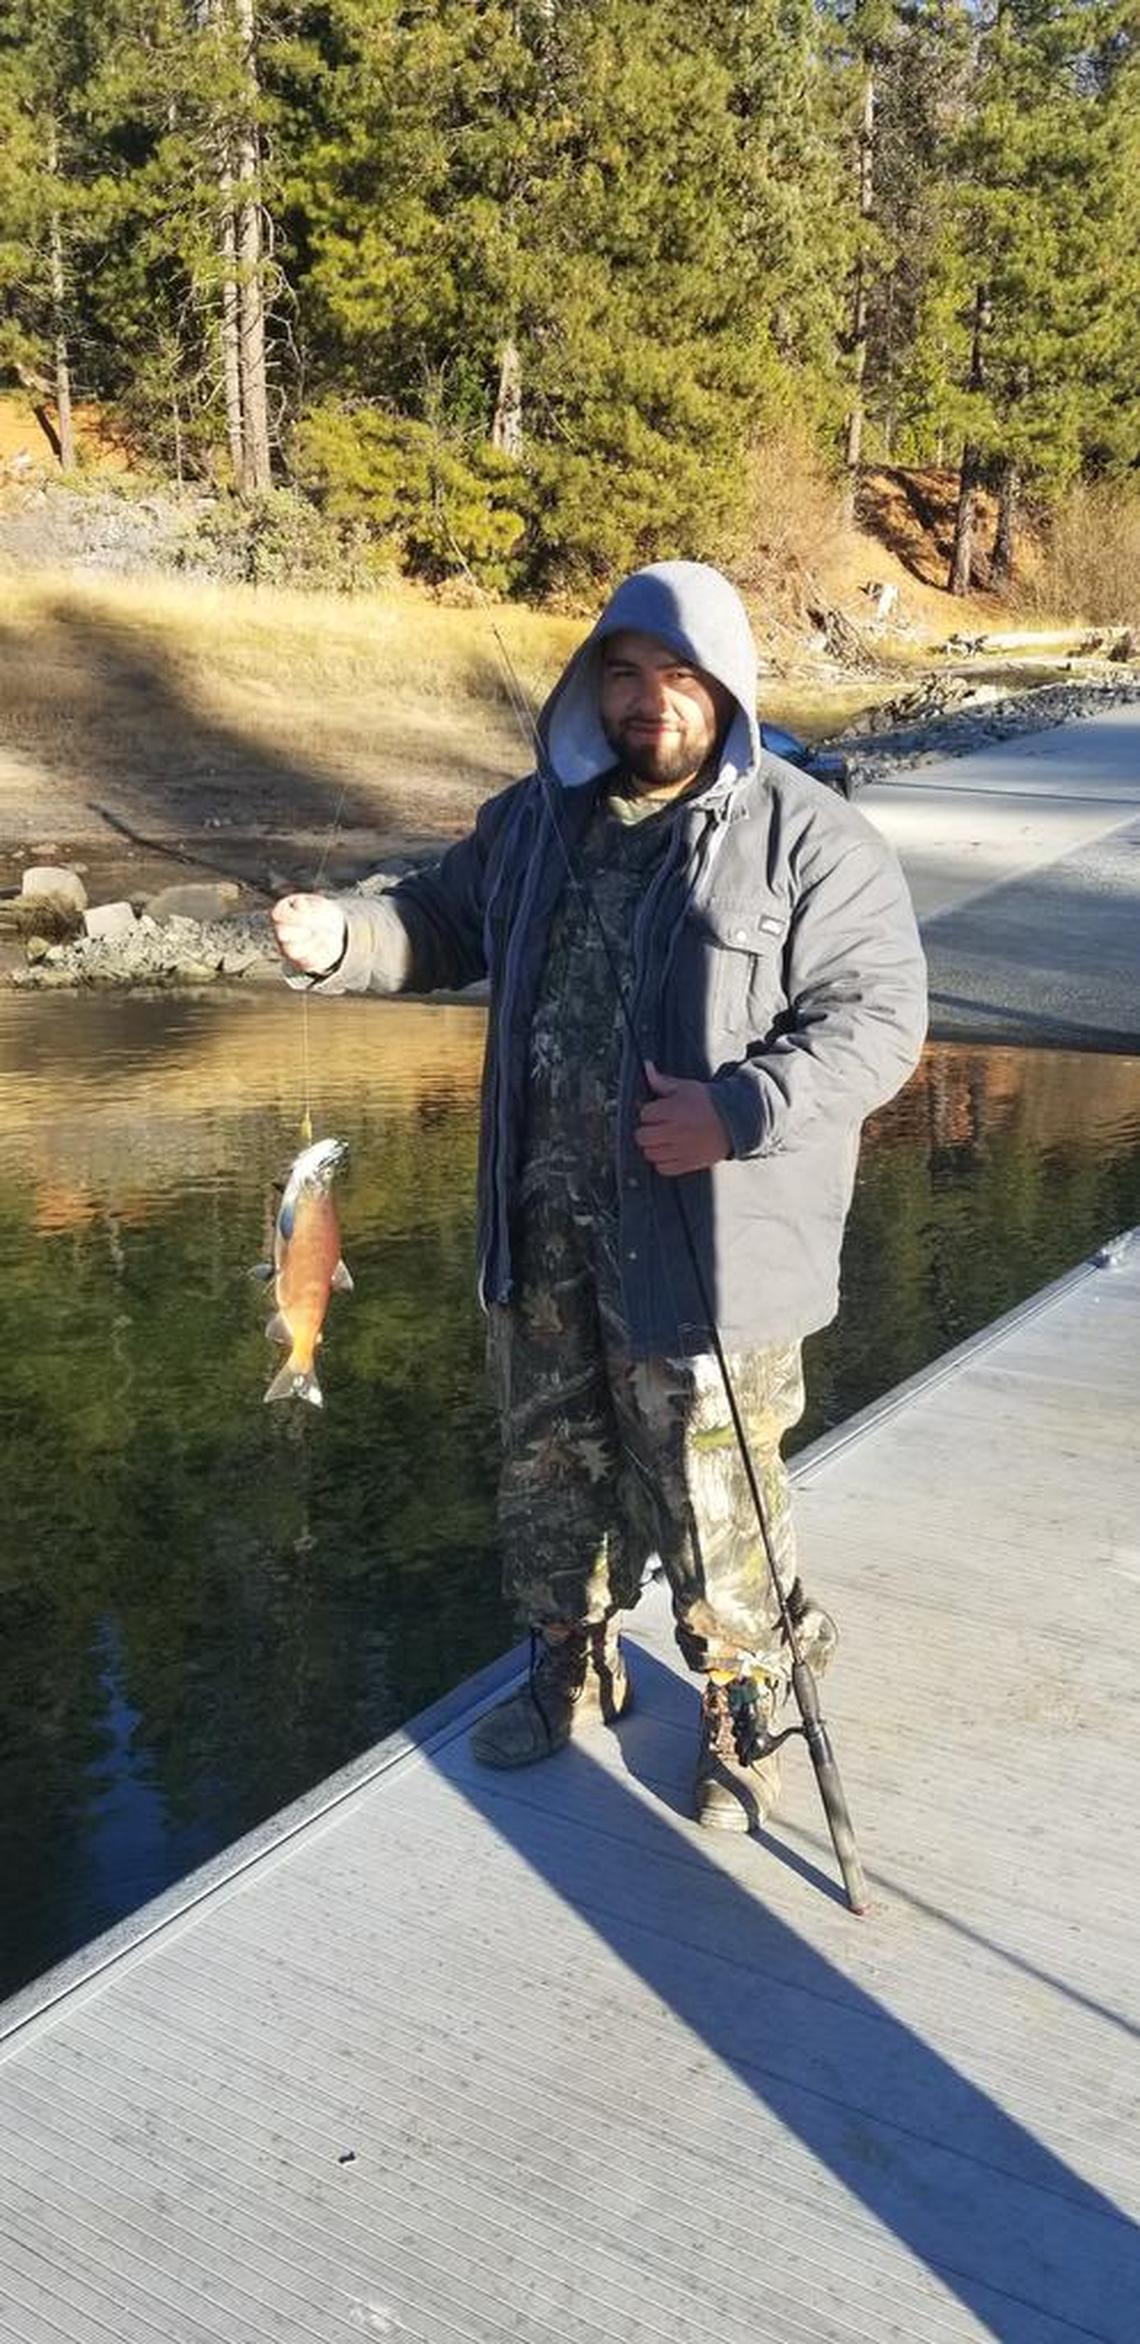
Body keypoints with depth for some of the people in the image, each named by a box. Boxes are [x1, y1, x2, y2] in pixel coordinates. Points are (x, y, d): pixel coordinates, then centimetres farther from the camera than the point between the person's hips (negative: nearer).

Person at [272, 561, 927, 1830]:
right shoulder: (537, 816, 8)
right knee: (549, 1457, 20)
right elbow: (444, 920, 19)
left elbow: (876, 1021, -13)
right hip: (545, 1225, 6)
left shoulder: (810, 841, -11)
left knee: (712, 1492, 6)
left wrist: (739, 1113, -26)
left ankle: (744, 1702, 30)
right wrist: (342, 938, -1)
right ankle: (571, 1658, 43)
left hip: (702, 1240, -5)